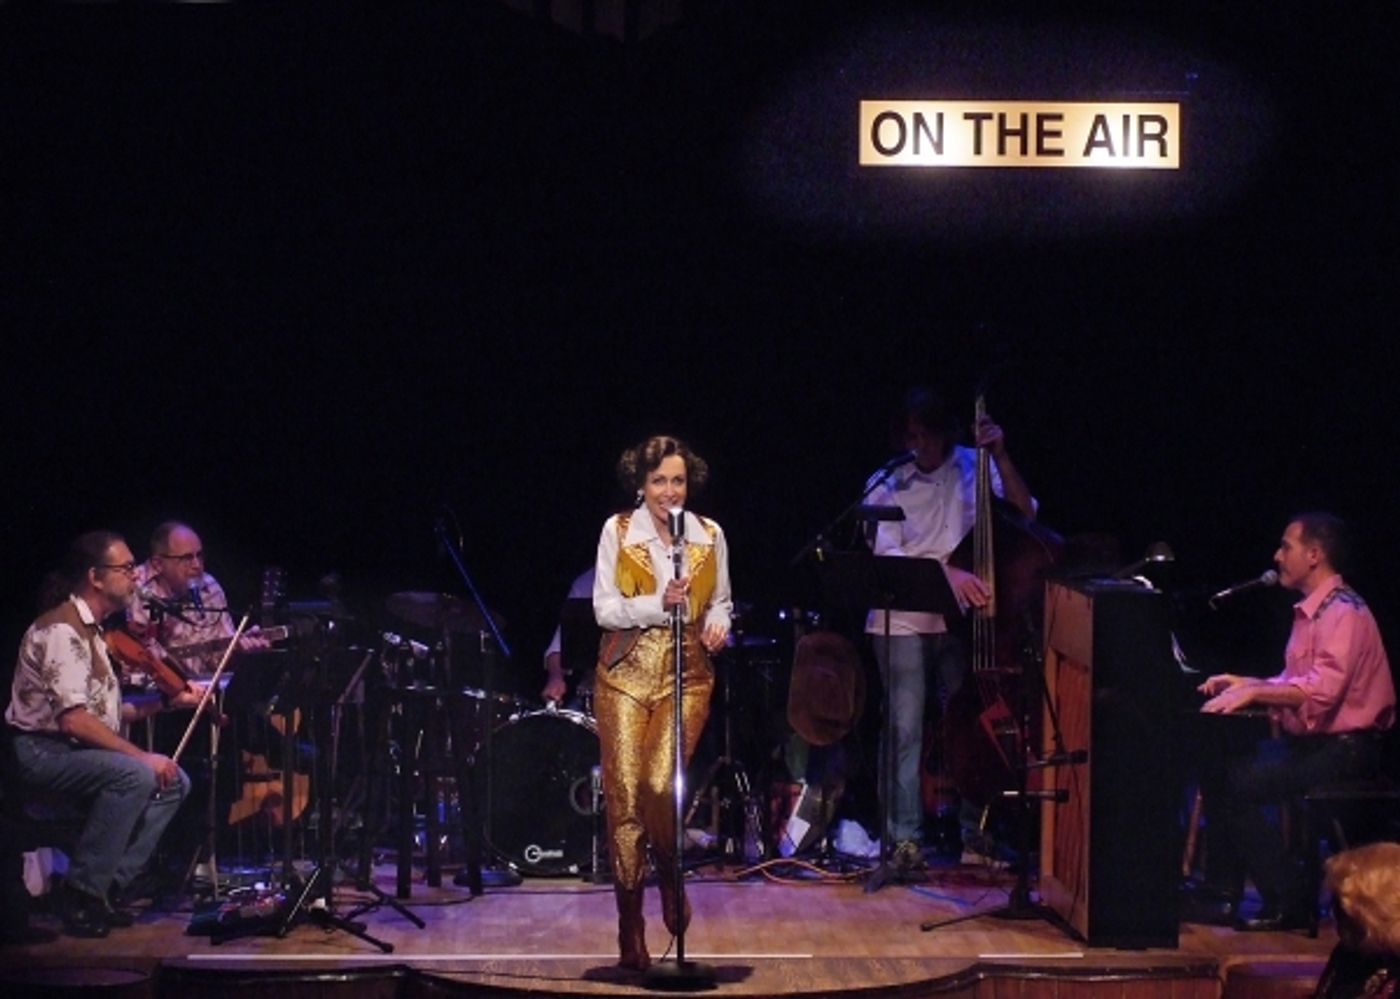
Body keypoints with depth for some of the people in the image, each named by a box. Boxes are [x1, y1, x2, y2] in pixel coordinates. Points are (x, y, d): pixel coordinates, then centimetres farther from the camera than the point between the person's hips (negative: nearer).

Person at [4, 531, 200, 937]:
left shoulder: (91, 629, 17)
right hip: (40, 750, -10)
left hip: (75, 750, 10)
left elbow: (106, 713, 16)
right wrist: (141, 754, -24)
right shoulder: (61, 630, -17)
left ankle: (111, 883, -4)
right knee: (134, 775, -31)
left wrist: (170, 702, 7)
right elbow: (73, 720, -25)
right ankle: (82, 894, -22)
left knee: (175, 781, -2)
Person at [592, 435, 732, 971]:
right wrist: (658, 604, -17)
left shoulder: (709, 535, 7)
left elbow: (720, 602, 18)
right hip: (627, 673, 0)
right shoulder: (618, 531, 1)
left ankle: (671, 878, 13)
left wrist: (717, 624, -4)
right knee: (623, 797, -4)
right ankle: (630, 931, 6)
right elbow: (604, 608, -3)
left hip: (686, 674, 1)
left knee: (662, 782, -19)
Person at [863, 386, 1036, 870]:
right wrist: (945, 572, -25)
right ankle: (906, 837, 1)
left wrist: (1001, 457, -15)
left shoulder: (973, 468, 3)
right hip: (902, 621, -2)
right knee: (906, 729, -5)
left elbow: (1024, 512, -5)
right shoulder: (885, 484, -2)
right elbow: (886, 556, -12)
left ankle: (974, 827, 15)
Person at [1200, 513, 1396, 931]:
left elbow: (1323, 689, -29)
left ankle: (1288, 904, -14)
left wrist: (1253, 692, -26)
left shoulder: (1344, 612, -16)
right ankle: (1229, 891, 0)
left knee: (1238, 784, -22)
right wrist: (1244, 684, 9)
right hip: (1312, 741, 10)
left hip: (1343, 750, -10)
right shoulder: (1313, 610, 18)